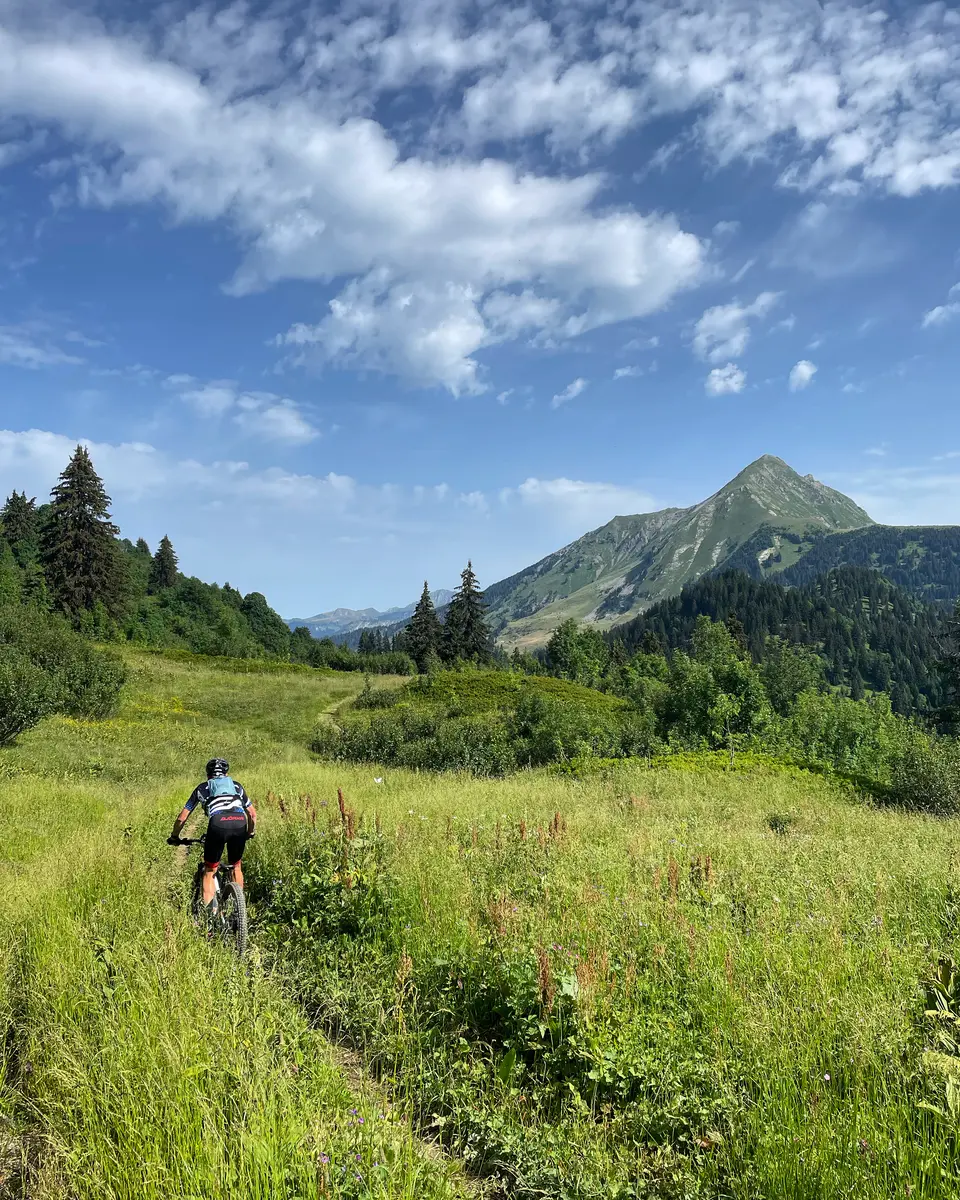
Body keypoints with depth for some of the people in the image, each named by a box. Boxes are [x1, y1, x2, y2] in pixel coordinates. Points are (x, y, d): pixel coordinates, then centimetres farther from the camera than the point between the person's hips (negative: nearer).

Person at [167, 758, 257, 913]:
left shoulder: (202, 788, 30)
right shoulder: (236, 786, 33)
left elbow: (182, 818, 29)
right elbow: (253, 814, 34)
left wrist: (174, 838, 44)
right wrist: (250, 833, 50)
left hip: (218, 824, -2)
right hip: (239, 823, 2)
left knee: (209, 871, 15)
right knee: (236, 866, 25)